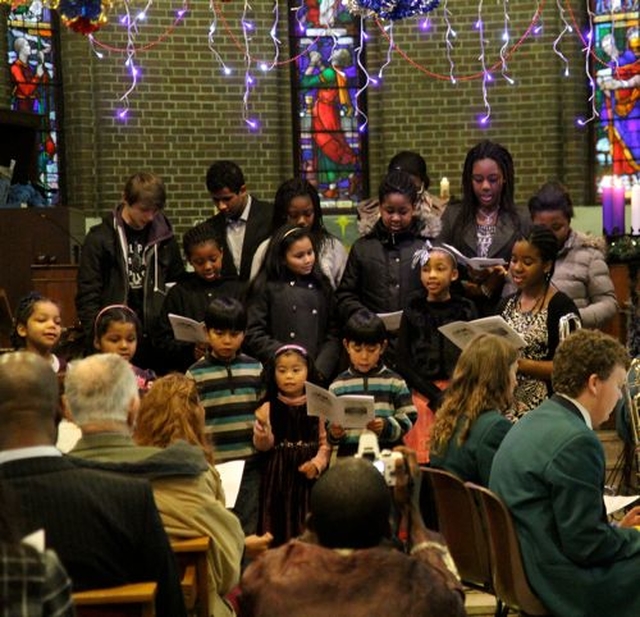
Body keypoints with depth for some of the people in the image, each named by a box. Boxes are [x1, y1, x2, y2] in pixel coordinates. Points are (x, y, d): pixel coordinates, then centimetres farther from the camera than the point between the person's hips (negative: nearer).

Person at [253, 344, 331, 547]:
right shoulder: (268, 408, 1)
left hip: (308, 474, 0)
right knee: (280, 524, 0)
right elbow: (263, 446, -3)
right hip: (278, 475, 0)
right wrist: (262, 434, -23)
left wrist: (317, 463, -14)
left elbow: (326, 442, 1)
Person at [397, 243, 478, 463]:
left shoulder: (466, 310, 5)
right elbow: (403, 364, 2)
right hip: (423, 398, 0)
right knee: (423, 461, -5)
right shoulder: (413, 312, 6)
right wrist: (436, 397, -8)